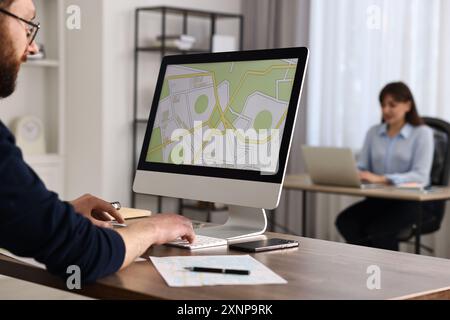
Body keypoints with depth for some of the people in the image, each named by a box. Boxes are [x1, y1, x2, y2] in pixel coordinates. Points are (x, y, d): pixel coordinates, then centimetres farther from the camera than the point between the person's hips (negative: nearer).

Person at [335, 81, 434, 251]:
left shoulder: (422, 133, -2)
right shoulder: (373, 132, 13)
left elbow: (421, 176, -15)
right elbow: (361, 168, 10)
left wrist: (381, 178, -28)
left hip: (411, 201, -5)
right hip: (378, 199, 5)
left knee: (377, 229, -33)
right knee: (344, 221, -25)